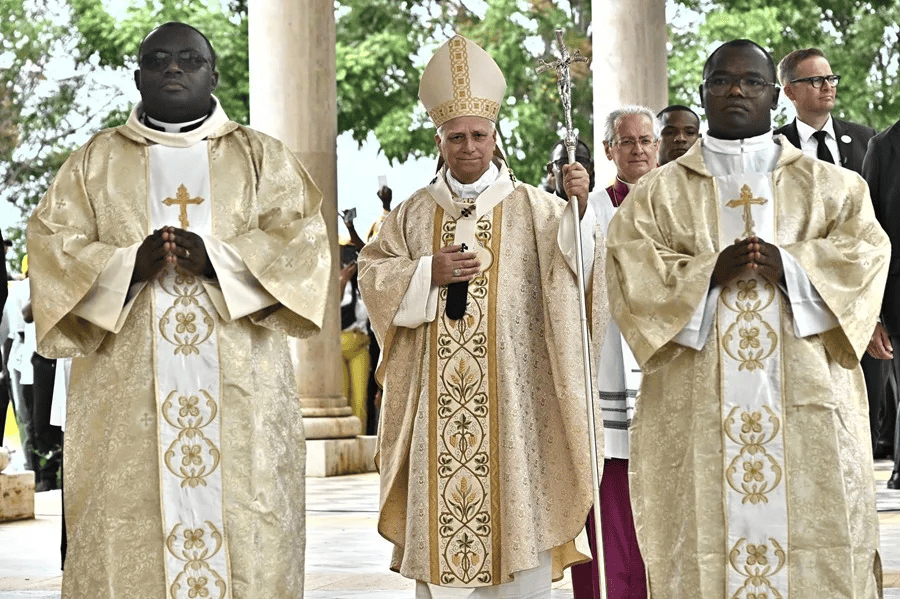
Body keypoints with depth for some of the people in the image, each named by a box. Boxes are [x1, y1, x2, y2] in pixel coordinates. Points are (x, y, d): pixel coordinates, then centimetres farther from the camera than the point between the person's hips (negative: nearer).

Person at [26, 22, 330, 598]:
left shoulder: (262, 156, 13)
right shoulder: (95, 162, 14)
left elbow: (302, 240, 0)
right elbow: (52, 245, 4)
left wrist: (215, 259, -15)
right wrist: (130, 265, -14)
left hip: (240, 389, 0)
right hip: (127, 392, 0)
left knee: (245, 526, -5)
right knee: (128, 541, -5)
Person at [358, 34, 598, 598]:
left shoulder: (534, 208, 4)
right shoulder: (413, 214, 11)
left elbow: (578, 267, -9)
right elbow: (374, 276, 8)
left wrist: (580, 206, -26)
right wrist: (429, 272, -8)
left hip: (512, 395, -2)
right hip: (436, 400, 2)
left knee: (517, 511, -3)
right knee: (440, 506, 1)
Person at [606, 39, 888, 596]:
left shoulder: (829, 185, 15)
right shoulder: (659, 193, 13)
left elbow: (867, 251, 2)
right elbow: (630, 272, 0)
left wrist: (789, 267, -14)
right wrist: (710, 272, -14)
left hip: (807, 405, 1)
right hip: (698, 410, 0)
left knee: (816, 547, -3)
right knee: (704, 550, -5)